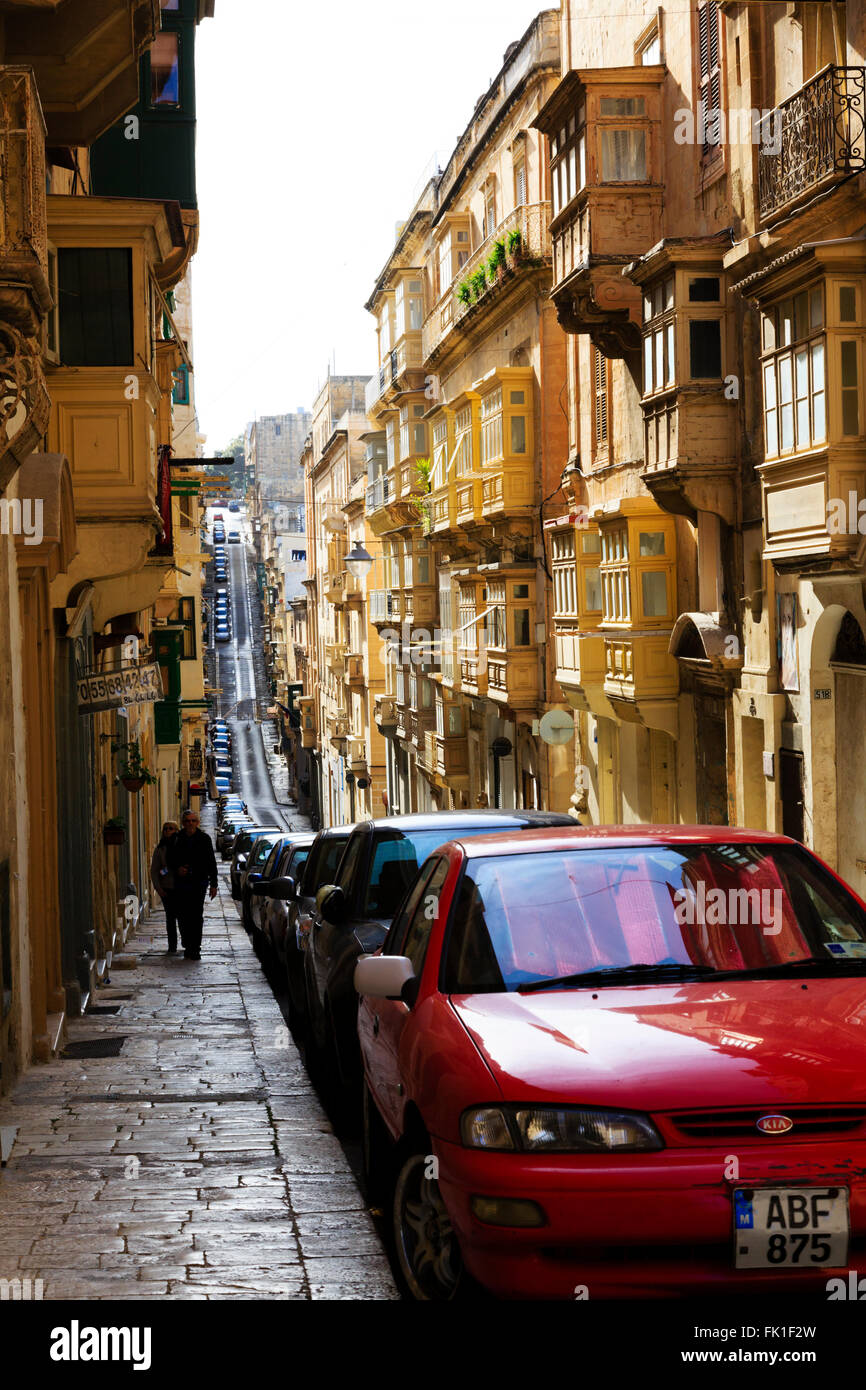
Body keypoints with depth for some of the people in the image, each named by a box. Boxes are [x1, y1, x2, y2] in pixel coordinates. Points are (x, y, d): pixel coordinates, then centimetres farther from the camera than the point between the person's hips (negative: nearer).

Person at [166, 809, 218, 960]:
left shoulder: (204, 839, 2)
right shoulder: (176, 839, 4)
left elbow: (211, 863, 5)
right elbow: (169, 859, 13)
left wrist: (213, 884, 1)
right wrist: (177, 869, -8)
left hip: (199, 882, -2)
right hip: (181, 882, 2)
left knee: (196, 915, -7)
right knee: (183, 916, 4)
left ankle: (195, 948, -6)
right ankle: (188, 946, 19)